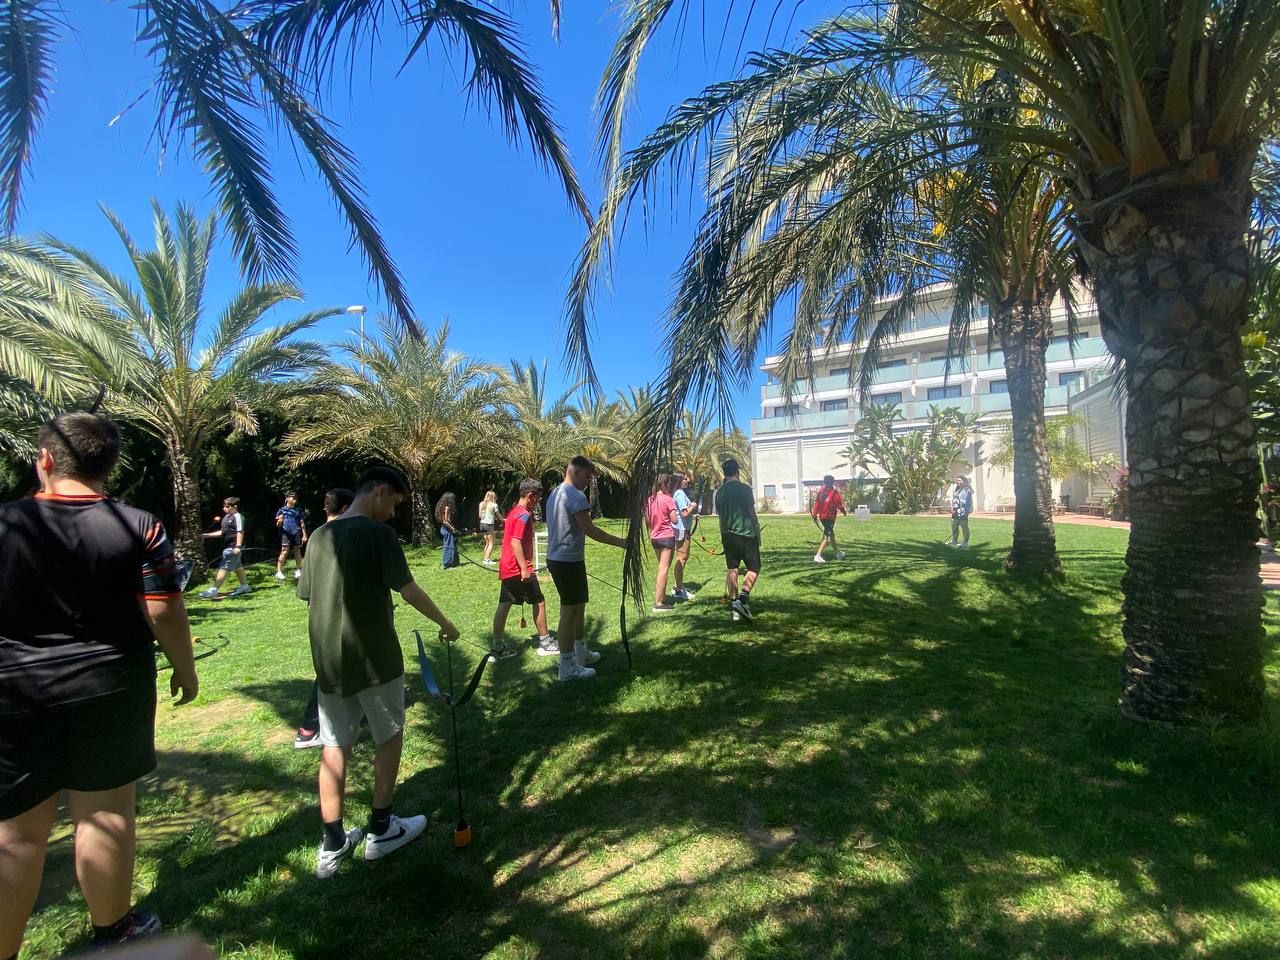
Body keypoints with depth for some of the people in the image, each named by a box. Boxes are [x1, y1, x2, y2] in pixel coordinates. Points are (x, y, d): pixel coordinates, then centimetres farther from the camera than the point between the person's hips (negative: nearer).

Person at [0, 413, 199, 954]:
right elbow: (164, 613, -9)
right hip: (111, 688, -1)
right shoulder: (139, 527, -9)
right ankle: (112, 932, 30)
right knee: (106, 814, 13)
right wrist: (185, 669, 6)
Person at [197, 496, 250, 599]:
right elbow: (222, 532, 23)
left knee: (224, 567, -11)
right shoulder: (226, 517, 15)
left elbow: (240, 532, -20)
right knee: (237, 566, 17)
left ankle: (214, 590, -13)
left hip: (233, 547, -10)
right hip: (228, 547, 10)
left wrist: (238, 546, -25)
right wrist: (208, 535, 18)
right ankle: (244, 586, 27)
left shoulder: (237, 516, -14)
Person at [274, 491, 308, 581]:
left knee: (297, 552, 7)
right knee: (284, 552, -11)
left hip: (296, 534, 3)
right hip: (285, 533, -3)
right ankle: (279, 572, -7)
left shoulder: (298, 510, 12)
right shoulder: (282, 510, 4)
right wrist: (279, 521, -18)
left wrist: (304, 535, 8)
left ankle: (298, 570, 18)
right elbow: (278, 525, 5)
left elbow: (302, 523, 13)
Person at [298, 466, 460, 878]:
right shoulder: (378, 533, -14)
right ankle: (381, 830, 24)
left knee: (334, 746, 13)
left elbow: (309, 595, 10)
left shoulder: (320, 536, 6)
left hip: (328, 660, 6)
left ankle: (333, 845, 21)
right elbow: (408, 590, -16)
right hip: (373, 657, -6)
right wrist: (446, 623, -2)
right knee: (389, 736, 13)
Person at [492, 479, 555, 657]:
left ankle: (497, 646, 12)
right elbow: (516, 543, -23)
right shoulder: (524, 515, -16)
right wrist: (525, 569, -24)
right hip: (519, 569, -9)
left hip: (507, 568, 9)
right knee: (539, 602, 3)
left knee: (504, 605, 8)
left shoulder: (513, 512, 14)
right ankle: (545, 643, 11)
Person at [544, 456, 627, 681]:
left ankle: (580, 652, 34)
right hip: (569, 561, -10)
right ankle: (567, 666, 5)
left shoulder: (554, 493, 14)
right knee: (569, 612, -3)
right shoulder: (576, 496, -17)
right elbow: (589, 530, -22)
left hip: (556, 558, 10)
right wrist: (621, 542, -18)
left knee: (578, 606, 21)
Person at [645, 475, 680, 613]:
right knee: (664, 570, -5)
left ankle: (662, 598, 22)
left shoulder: (650, 499, 7)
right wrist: (674, 512, 5)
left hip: (655, 537, 7)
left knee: (661, 568, 18)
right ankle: (658, 603, -6)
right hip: (667, 537, -7)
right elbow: (675, 520, -14)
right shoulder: (668, 499, -12)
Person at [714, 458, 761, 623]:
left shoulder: (720, 491, 4)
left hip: (728, 535, 5)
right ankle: (742, 599, -14)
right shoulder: (744, 489, -9)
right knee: (754, 569, 4)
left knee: (732, 569, 10)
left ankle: (735, 607, 12)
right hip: (746, 533, -5)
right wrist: (758, 533, 3)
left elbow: (720, 514, 11)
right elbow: (752, 513, -6)